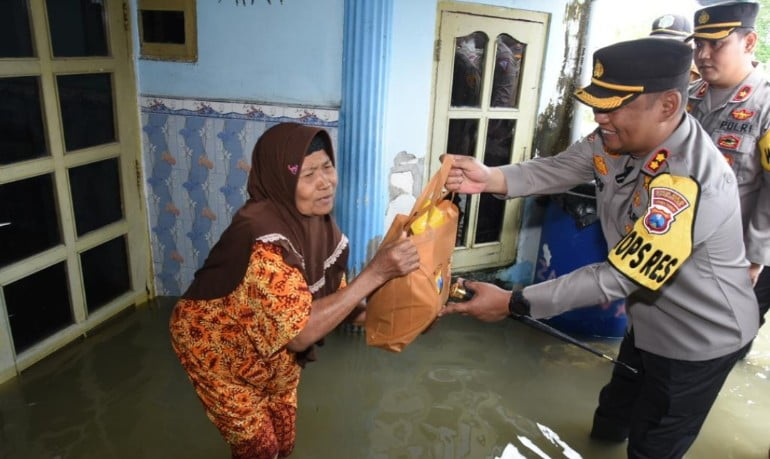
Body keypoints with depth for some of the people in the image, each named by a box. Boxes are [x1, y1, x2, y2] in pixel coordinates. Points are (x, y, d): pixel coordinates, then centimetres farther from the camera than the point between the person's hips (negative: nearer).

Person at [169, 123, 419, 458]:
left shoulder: (317, 219, -13)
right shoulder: (262, 237, -37)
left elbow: (328, 292, -3)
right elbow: (300, 334, -41)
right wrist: (375, 273, -43)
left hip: (275, 347, 6)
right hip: (218, 349, -6)